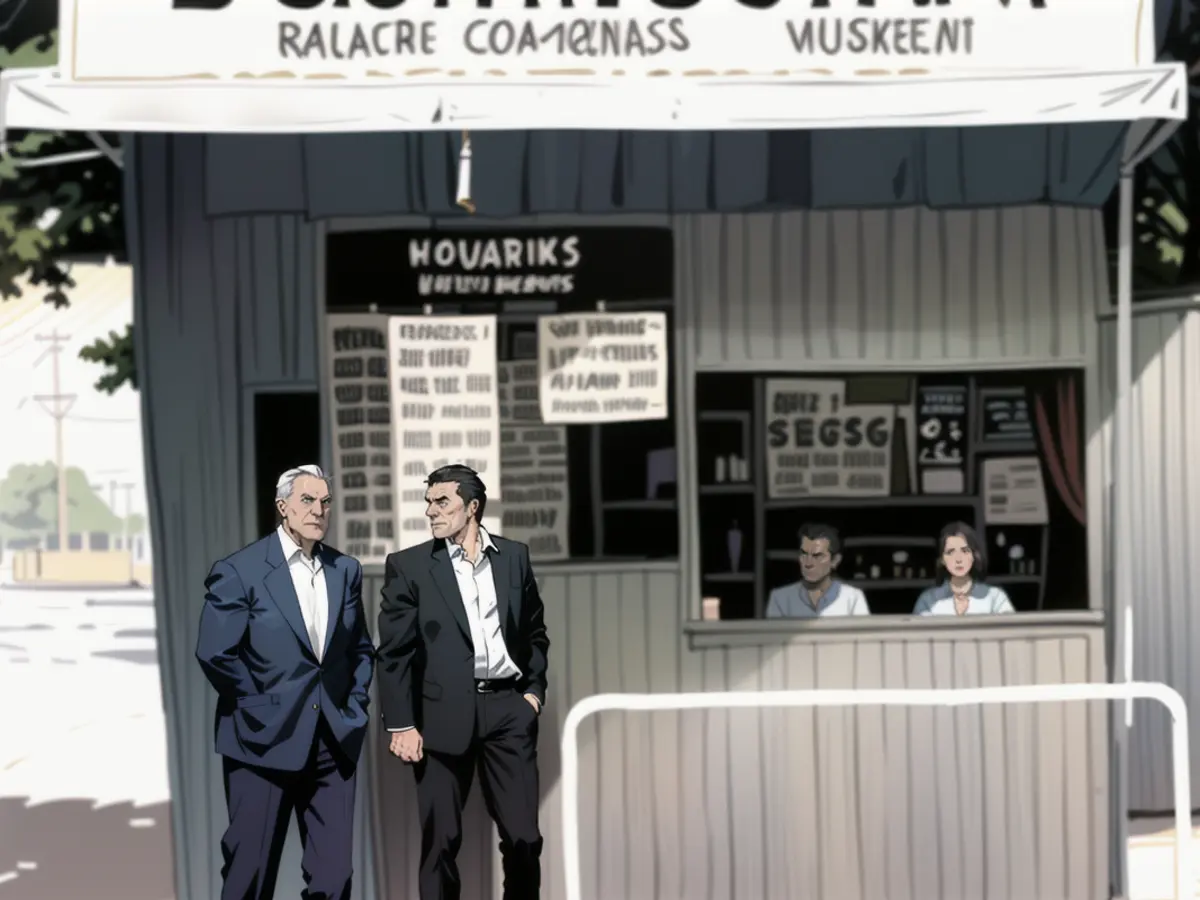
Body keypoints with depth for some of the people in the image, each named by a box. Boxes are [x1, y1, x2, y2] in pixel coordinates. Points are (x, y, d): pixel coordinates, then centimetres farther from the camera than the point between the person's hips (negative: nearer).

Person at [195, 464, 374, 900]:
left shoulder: (345, 569, 9)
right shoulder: (238, 571, -7)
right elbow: (214, 653, -11)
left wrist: (355, 705, 7)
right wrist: (258, 708, -7)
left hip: (333, 744, 4)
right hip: (265, 741, -4)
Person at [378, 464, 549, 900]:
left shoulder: (514, 556, 9)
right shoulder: (408, 566, 1)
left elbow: (535, 632, 19)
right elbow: (394, 652, -3)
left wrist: (534, 690, 7)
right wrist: (401, 725, -8)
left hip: (508, 708, 2)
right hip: (444, 713, -2)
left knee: (523, 836, 1)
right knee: (441, 839, 3)